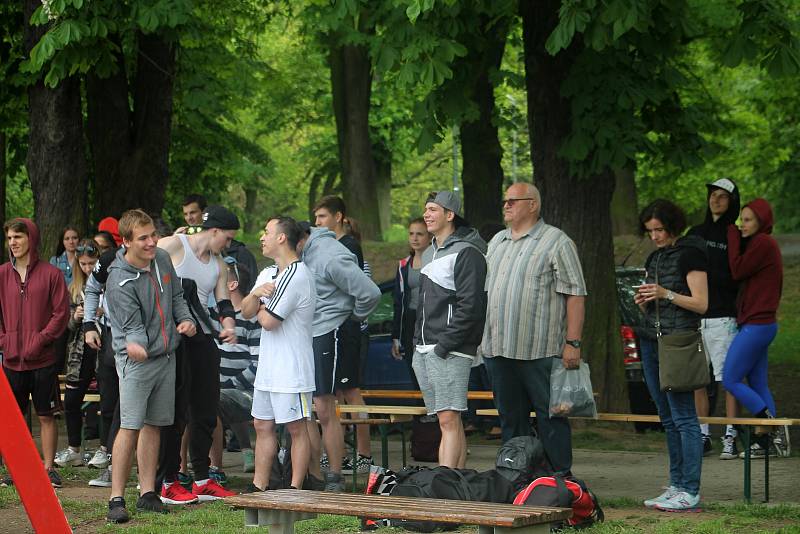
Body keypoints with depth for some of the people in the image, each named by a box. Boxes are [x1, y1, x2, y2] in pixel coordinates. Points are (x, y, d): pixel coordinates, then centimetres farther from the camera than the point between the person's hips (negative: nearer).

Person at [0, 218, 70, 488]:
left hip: (43, 360, -3)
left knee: (46, 415, 3)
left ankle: (49, 468, 10)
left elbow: (61, 313, -3)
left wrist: (40, 340, -12)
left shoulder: (51, 274, -2)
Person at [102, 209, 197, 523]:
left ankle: (147, 493, 16)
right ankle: (116, 499, -9)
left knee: (153, 425, 10)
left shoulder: (162, 259, 2)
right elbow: (133, 324, -22)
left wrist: (185, 319, -1)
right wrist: (135, 344, -42)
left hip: (166, 356, 7)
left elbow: (177, 295, 16)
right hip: (136, 360, -7)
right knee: (130, 427, -12)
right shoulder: (119, 281, -19)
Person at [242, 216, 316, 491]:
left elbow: (268, 321, -18)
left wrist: (262, 308, 3)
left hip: (291, 369, -10)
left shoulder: (297, 275, -15)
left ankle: (295, 490, 0)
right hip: (267, 366, 10)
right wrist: (255, 294, -9)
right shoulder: (268, 274, 16)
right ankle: (259, 488, 18)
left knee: (297, 428, -3)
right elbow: (246, 312, 10)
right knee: (262, 425, 12)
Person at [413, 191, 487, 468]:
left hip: (449, 351, -9)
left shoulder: (466, 253, -8)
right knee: (448, 422, 9)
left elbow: (470, 306, -16)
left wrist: (444, 346, -18)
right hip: (424, 351, 9)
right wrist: (418, 343, 16)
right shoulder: (429, 254, 21)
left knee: (449, 420, -15)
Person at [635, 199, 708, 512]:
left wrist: (666, 294, -20)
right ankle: (676, 486, 13)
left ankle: (690, 492, -10)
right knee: (668, 419, 9)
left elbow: (701, 304, -10)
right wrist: (642, 301, 3)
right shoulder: (654, 258, 18)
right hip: (651, 342, 8)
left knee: (684, 418, -10)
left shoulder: (690, 254, -6)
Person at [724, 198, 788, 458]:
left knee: (730, 380, -8)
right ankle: (763, 441, 7)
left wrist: (733, 235, -8)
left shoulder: (763, 243, -14)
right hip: (761, 323, 10)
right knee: (758, 385, 9)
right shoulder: (762, 243, 17)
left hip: (755, 325, -10)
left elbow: (738, 271, -14)